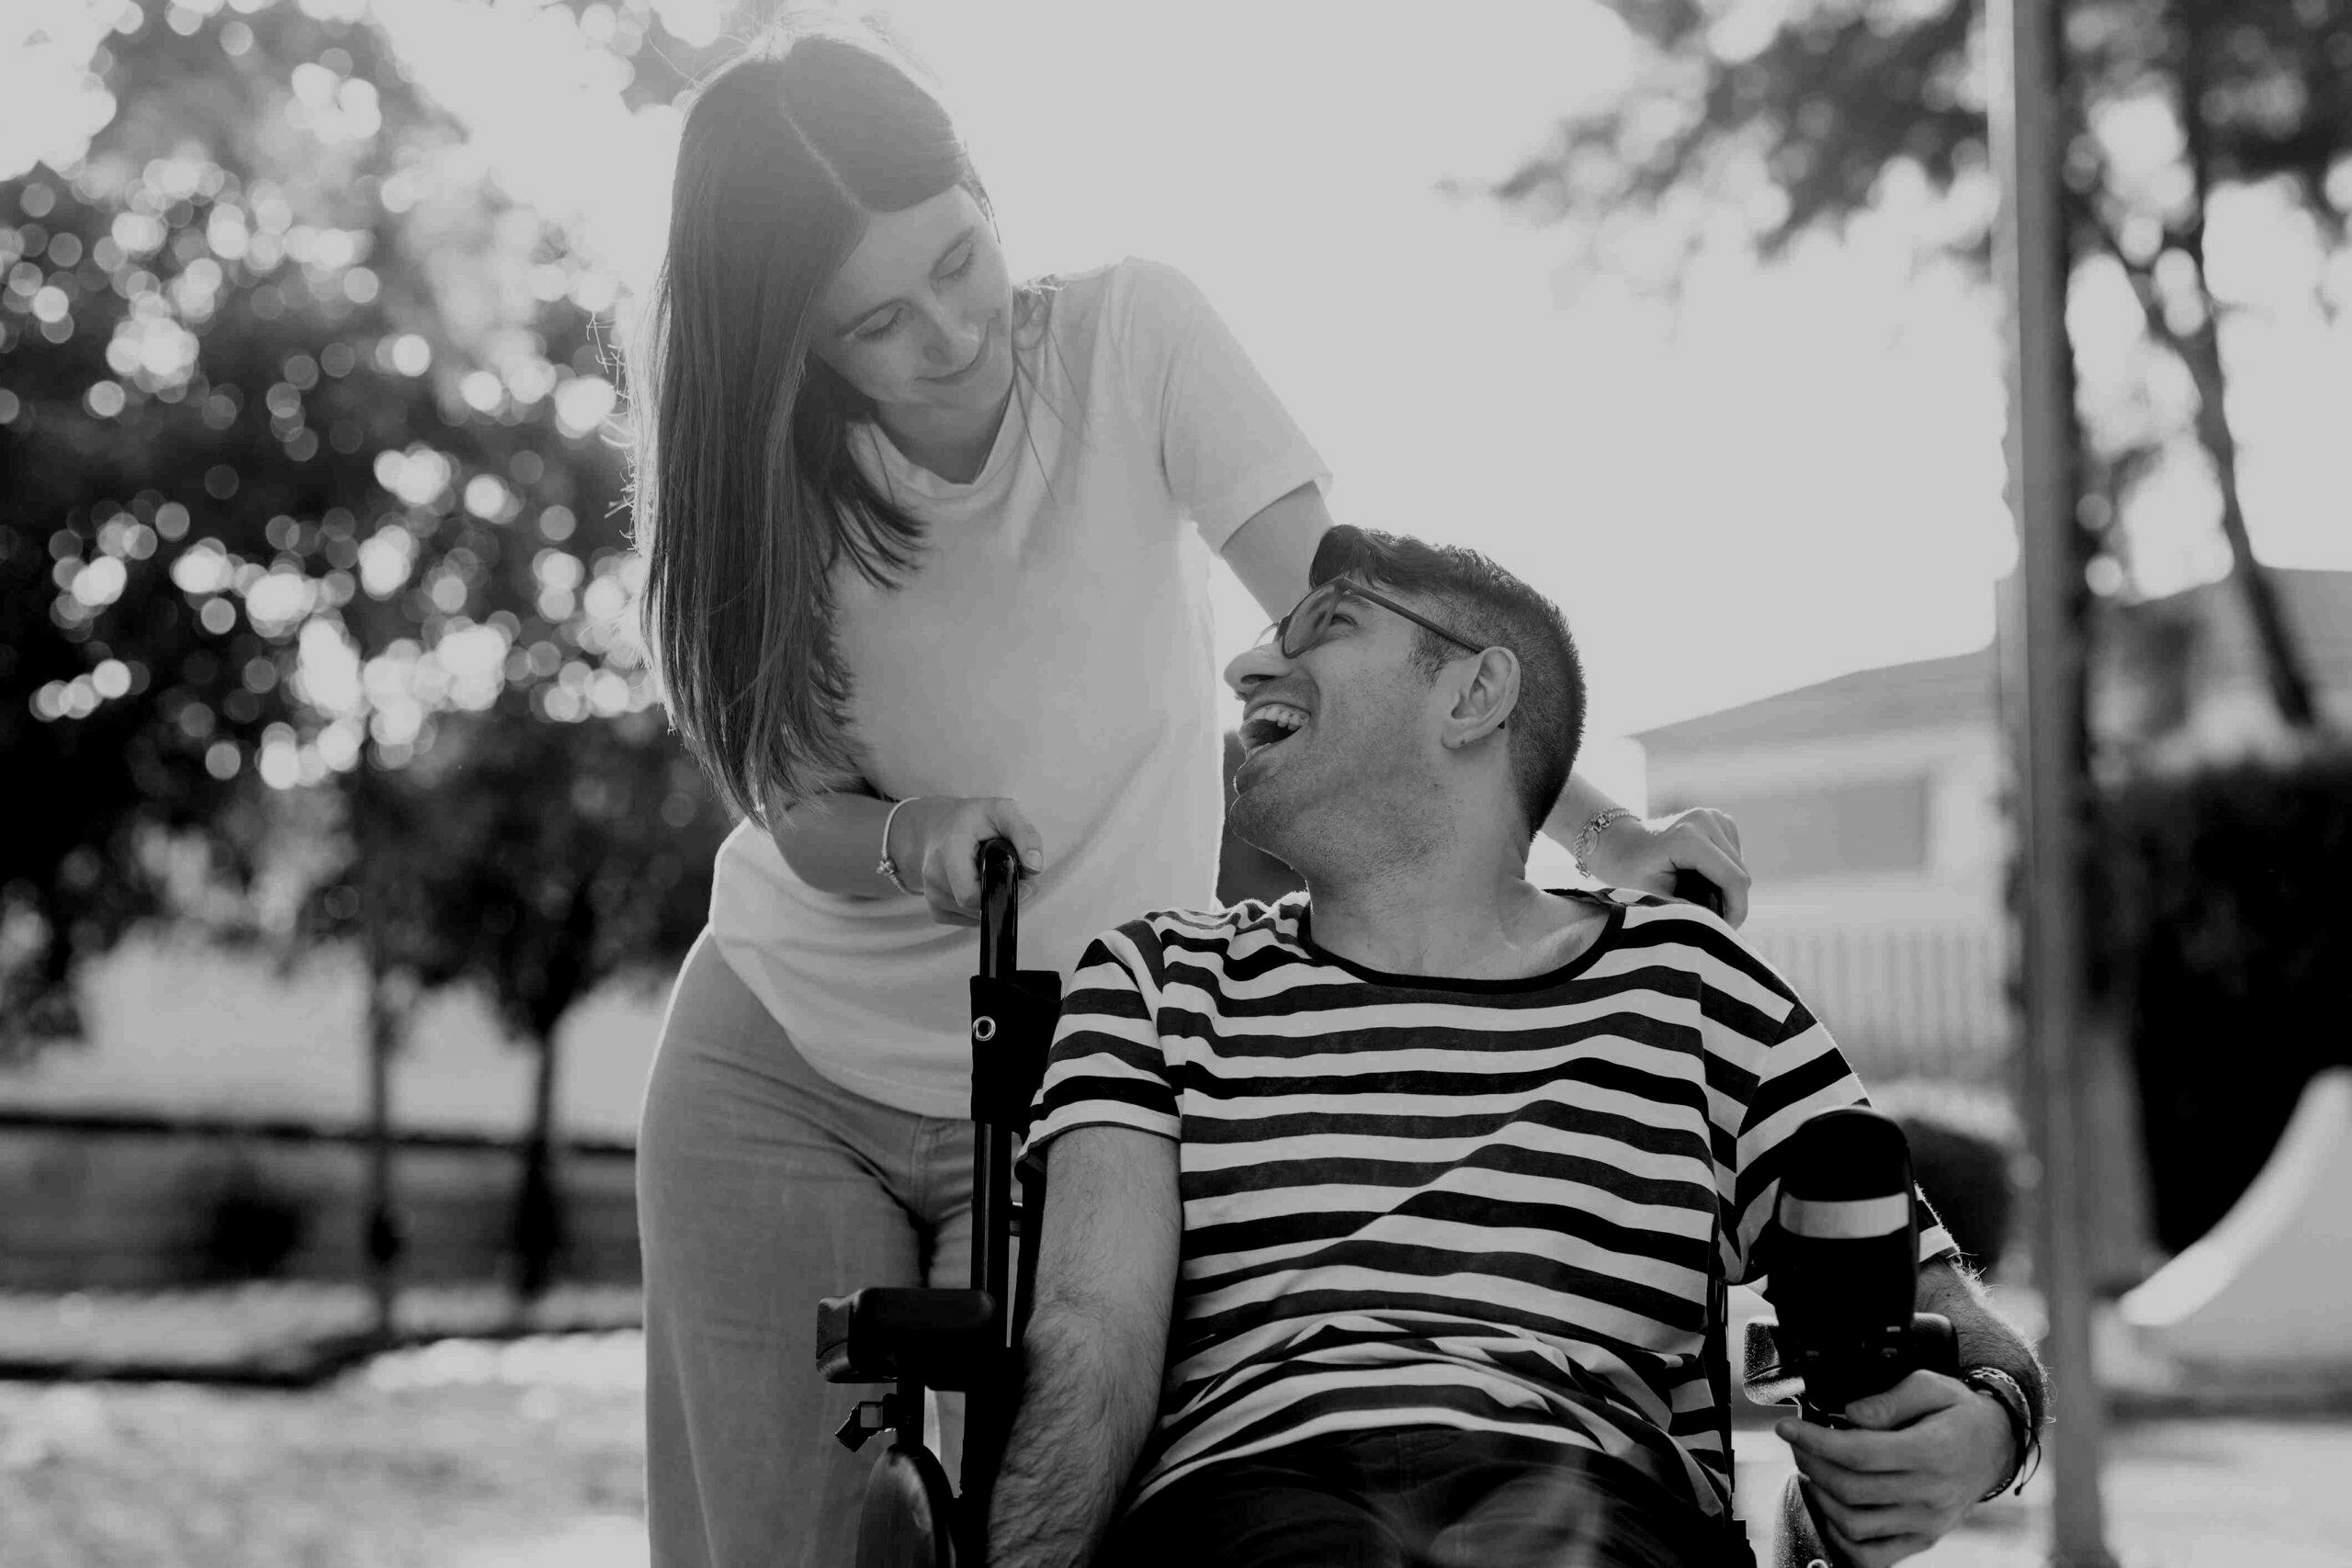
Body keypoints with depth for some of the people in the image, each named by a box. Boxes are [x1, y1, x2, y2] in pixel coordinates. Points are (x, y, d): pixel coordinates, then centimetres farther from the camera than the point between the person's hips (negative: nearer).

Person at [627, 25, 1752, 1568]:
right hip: (777, 1072, 2)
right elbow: (797, 803, -9)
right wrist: (911, 845, -32)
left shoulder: (1132, 338, -14)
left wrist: (1605, 833, -33)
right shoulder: (750, 461, -9)